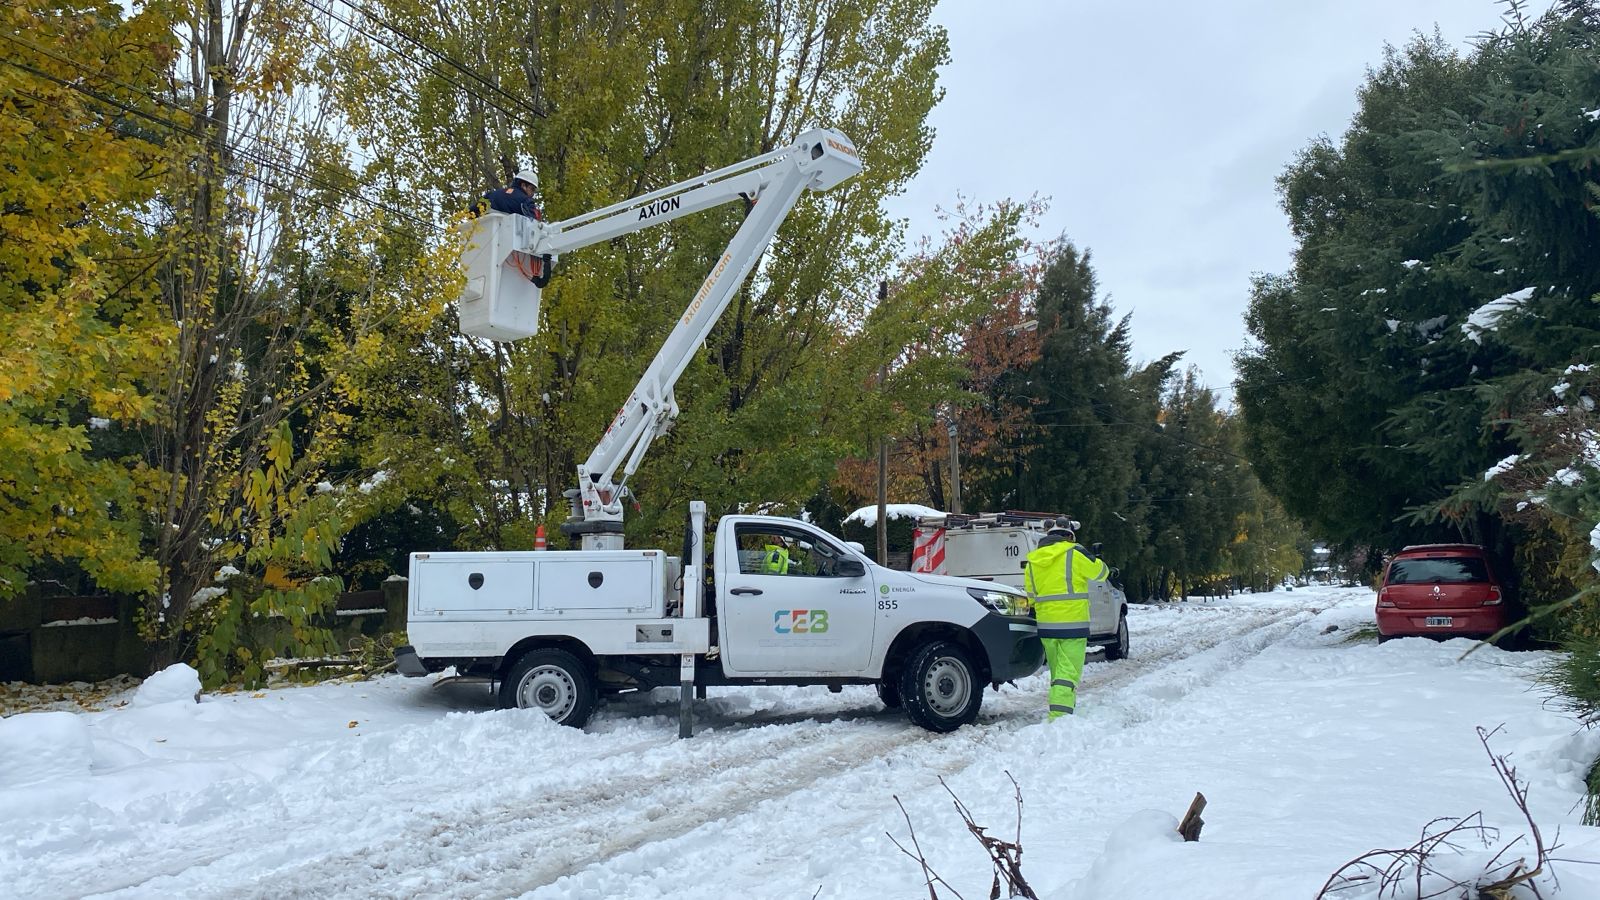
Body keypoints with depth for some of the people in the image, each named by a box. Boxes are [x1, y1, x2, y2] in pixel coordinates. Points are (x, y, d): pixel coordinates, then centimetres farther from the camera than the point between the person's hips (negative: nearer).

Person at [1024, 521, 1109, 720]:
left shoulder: (1033, 560, 10)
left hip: (1046, 624, 6)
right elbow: (1100, 571, 8)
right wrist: (1106, 569, 30)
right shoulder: (1075, 553, -7)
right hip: (1072, 623, -6)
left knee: (1057, 673, 18)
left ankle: (1061, 713, 25)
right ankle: (1059, 716, -20)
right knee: (1068, 673, -8)